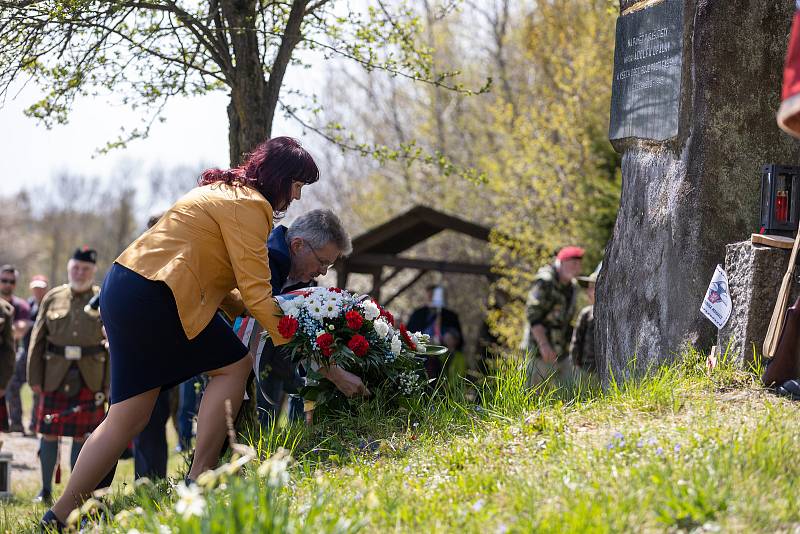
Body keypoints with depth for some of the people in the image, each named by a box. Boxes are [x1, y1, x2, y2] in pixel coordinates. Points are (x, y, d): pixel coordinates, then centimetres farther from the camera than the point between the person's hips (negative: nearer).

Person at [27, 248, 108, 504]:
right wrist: (34, 377, 0)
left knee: (81, 435, 3)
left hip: (90, 376, -1)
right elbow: (38, 339, 6)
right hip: (55, 375, 1)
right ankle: (45, 490, 11)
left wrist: (110, 382, -3)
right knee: (49, 433, 1)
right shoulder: (52, 298, 6)